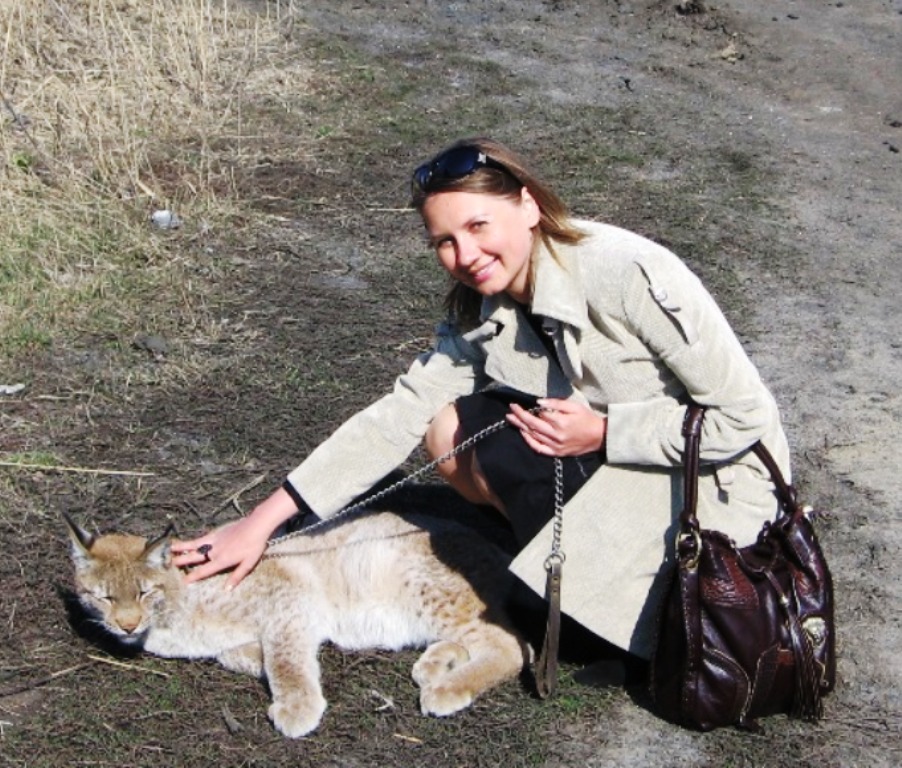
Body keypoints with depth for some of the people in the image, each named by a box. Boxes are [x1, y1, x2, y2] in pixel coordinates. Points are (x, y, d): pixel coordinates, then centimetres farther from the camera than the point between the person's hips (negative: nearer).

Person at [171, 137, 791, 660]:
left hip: (715, 476, -6)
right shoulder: (482, 311, -6)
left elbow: (746, 415, -23)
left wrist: (603, 433, -25)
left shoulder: (630, 276, -28)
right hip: (605, 460, 6)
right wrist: (263, 521, -9)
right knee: (450, 431, -8)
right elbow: (397, 416, -7)